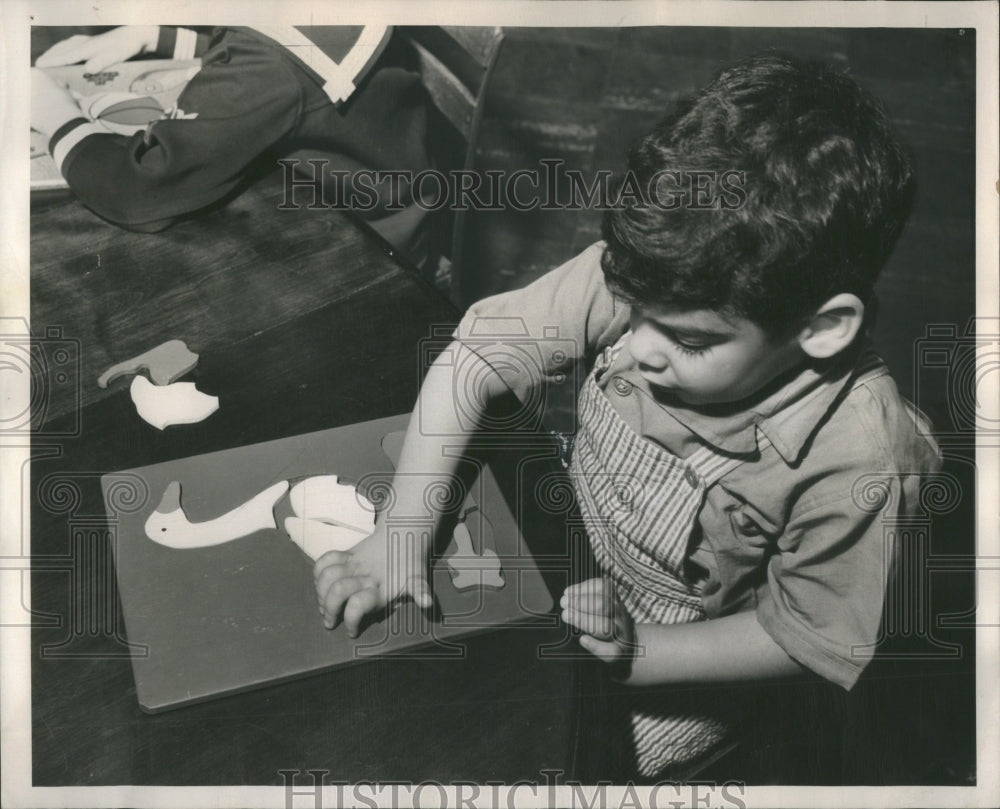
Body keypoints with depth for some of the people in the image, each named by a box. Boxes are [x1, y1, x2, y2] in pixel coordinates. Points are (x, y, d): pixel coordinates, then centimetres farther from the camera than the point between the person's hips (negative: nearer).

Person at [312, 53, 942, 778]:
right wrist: (404, 532, -25)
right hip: (557, 568, 4)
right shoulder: (634, 279, -26)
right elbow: (471, 359, -18)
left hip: (679, 677, -3)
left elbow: (810, 637, -17)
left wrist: (638, 654, -26)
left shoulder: (860, 461, -31)